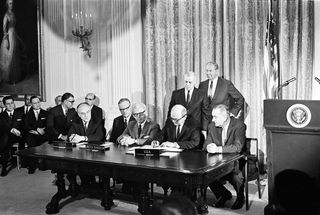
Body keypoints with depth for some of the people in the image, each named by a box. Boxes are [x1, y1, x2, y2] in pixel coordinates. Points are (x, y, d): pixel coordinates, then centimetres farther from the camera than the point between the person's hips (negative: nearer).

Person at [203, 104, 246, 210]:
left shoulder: (239, 125, -14)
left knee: (235, 176, -33)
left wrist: (218, 149, -35)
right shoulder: (212, 126, 3)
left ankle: (240, 197, 4)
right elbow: (206, 144, 4)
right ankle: (224, 195, 10)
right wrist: (209, 146, -22)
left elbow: (237, 147, -24)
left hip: (237, 162, -5)